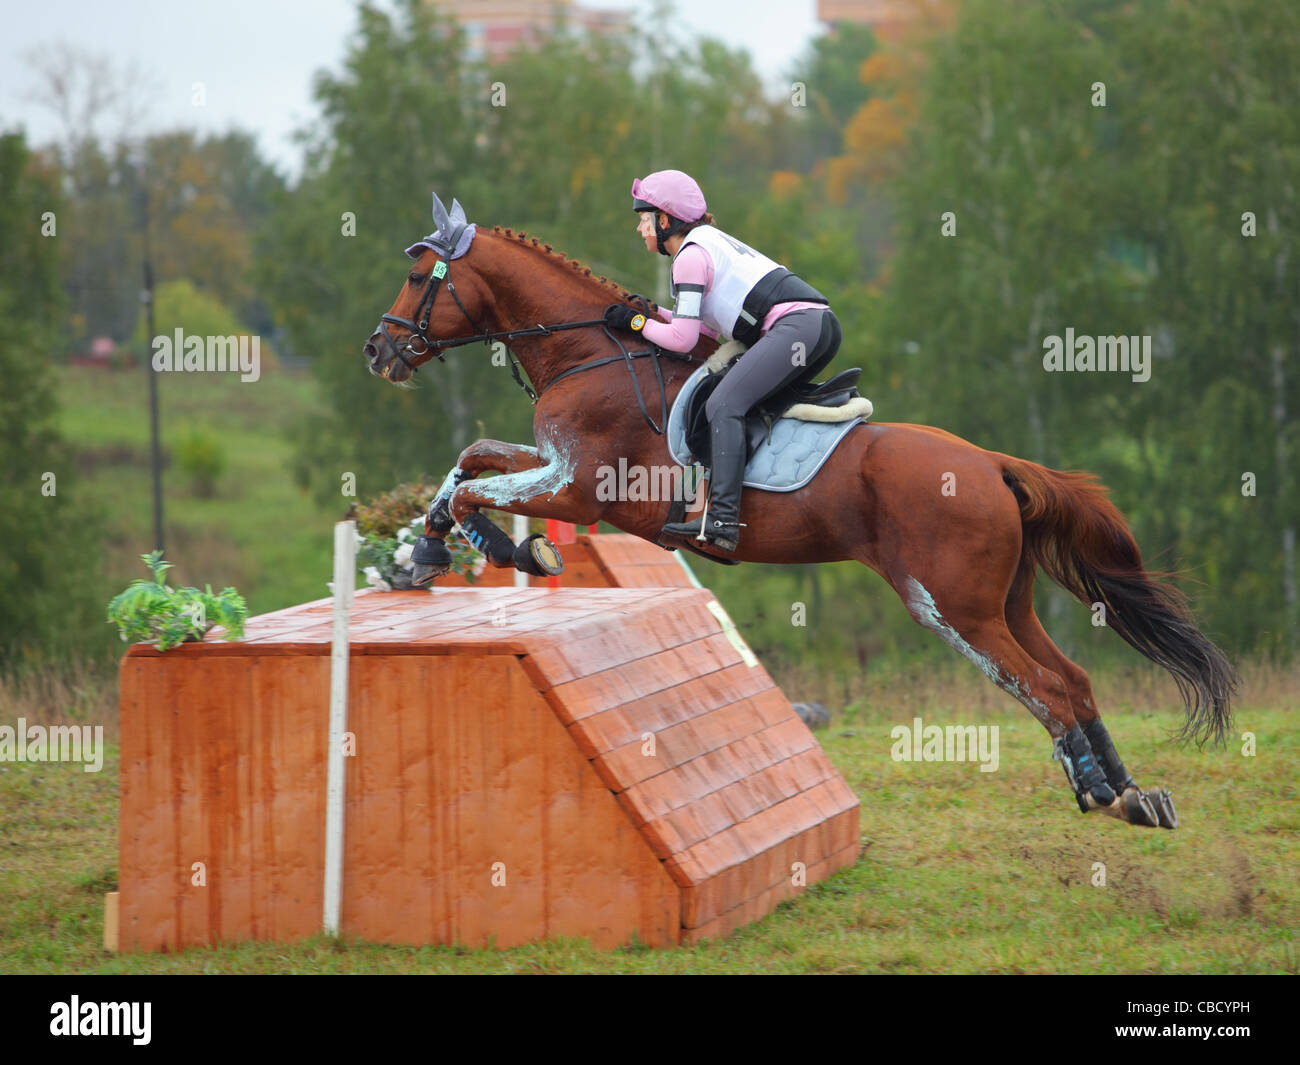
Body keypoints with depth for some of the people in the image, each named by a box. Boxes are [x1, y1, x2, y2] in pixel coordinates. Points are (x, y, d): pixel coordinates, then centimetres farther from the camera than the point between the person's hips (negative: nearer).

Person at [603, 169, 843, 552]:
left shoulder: (690, 255, 0)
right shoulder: (714, 241, 29)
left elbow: (683, 339, -4)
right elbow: (711, 326, 32)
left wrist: (636, 322, 9)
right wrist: (654, 312, 30)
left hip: (796, 324, -10)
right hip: (824, 323, 10)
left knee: (724, 406, -18)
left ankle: (723, 519, -33)